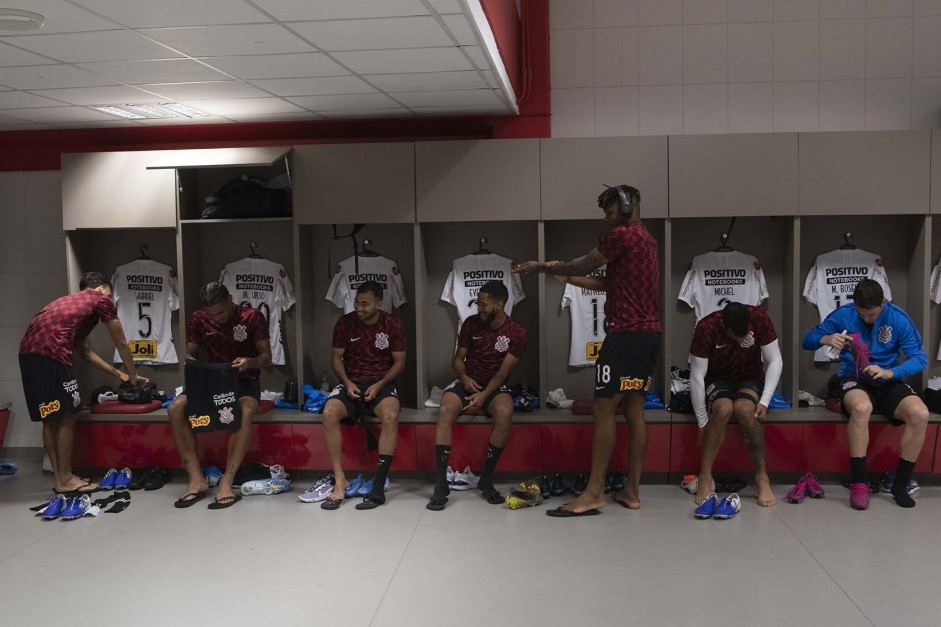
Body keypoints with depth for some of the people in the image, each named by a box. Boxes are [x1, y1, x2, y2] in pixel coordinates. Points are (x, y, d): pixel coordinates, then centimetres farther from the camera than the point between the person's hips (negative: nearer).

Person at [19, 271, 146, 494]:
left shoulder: (69, 302, 34)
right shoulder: (101, 300, 12)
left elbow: (84, 351, 36)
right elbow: (121, 344, 17)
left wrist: (117, 373, 39)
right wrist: (133, 376, 29)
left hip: (28, 352, 9)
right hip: (50, 353, -9)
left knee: (50, 419, 14)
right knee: (66, 418, 0)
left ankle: (60, 476, 20)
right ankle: (65, 480, 6)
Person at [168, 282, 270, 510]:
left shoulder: (252, 317, -5)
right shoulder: (198, 319, 3)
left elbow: (266, 356, -4)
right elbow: (190, 353, 8)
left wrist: (250, 362, -27)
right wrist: (191, 362, -17)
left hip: (244, 381, -3)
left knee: (245, 412, -39)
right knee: (175, 409, -26)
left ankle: (226, 482, -36)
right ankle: (197, 479, -23)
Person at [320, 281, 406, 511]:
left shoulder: (394, 325, -3)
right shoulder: (345, 323, 0)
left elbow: (399, 362, 1)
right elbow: (336, 358, 6)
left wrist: (379, 385, -14)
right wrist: (347, 382, -12)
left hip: (382, 383, -2)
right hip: (352, 382, 2)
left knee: (391, 416, -35)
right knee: (329, 413, -30)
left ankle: (378, 486, -31)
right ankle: (340, 481, -23)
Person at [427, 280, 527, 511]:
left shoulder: (516, 332, -7)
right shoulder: (471, 323, 0)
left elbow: (503, 371, -12)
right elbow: (459, 358, 6)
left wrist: (484, 394, -26)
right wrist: (464, 377, -16)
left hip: (495, 385, -1)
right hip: (467, 381, 2)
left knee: (505, 413, -37)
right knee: (445, 410, -31)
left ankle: (487, 479, -22)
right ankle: (441, 483, -31)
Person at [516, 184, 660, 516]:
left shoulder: (621, 235, -10)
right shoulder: (645, 239, 21)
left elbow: (582, 266, -3)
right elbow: (608, 283, 21)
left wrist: (544, 267, 12)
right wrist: (563, 273, 20)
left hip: (627, 334, -10)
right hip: (648, 333, 10)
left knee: (603, 410, -7)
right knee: (634, 410, 10)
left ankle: (594, 494, -5)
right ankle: (631, 491, 13)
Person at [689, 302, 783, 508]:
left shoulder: (759, 319, -21)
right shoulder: (706, 327, -25)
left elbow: (775, 361, -11)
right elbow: (697, 376, -20)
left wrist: (764, 401, -22)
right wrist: (703, 423, -20)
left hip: (750, 378, 1)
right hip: (716, 380, -1)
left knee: (745, 408, -32)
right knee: (723, 408, -34)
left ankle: (762, 477, -20)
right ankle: (705, 477, -23)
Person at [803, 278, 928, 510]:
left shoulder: (898, 317, -6)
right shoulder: (843, 315, -6)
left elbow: (920, 358, -7)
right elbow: (808, 341, -1)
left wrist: (890, 373, -26)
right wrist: (826, 339, -25)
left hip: (888, 382, 2)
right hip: (853, 380, -2)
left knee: (920, 414, -28)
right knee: (862, 407, -38)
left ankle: (901, 484, -11)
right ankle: (858, 483, -28)